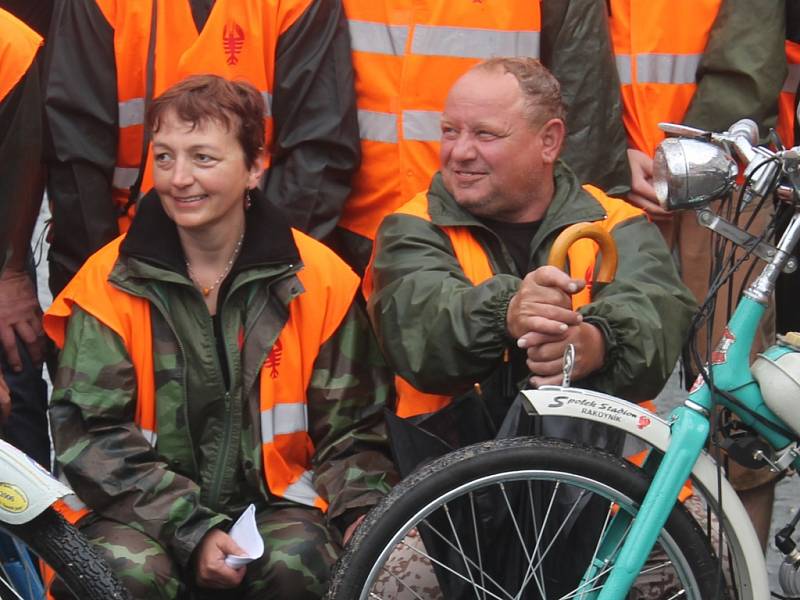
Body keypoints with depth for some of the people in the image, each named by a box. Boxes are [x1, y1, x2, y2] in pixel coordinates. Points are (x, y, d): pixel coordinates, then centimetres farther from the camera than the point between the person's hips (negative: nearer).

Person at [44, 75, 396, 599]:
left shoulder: (316, 278, 0)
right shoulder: (110, 283, -3)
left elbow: (351, 426, 6)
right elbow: (91, 434, -8)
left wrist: (363, 512, -15)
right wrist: (191, 531, -19)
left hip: (275, 498, 1)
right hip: (148, 511, 0)